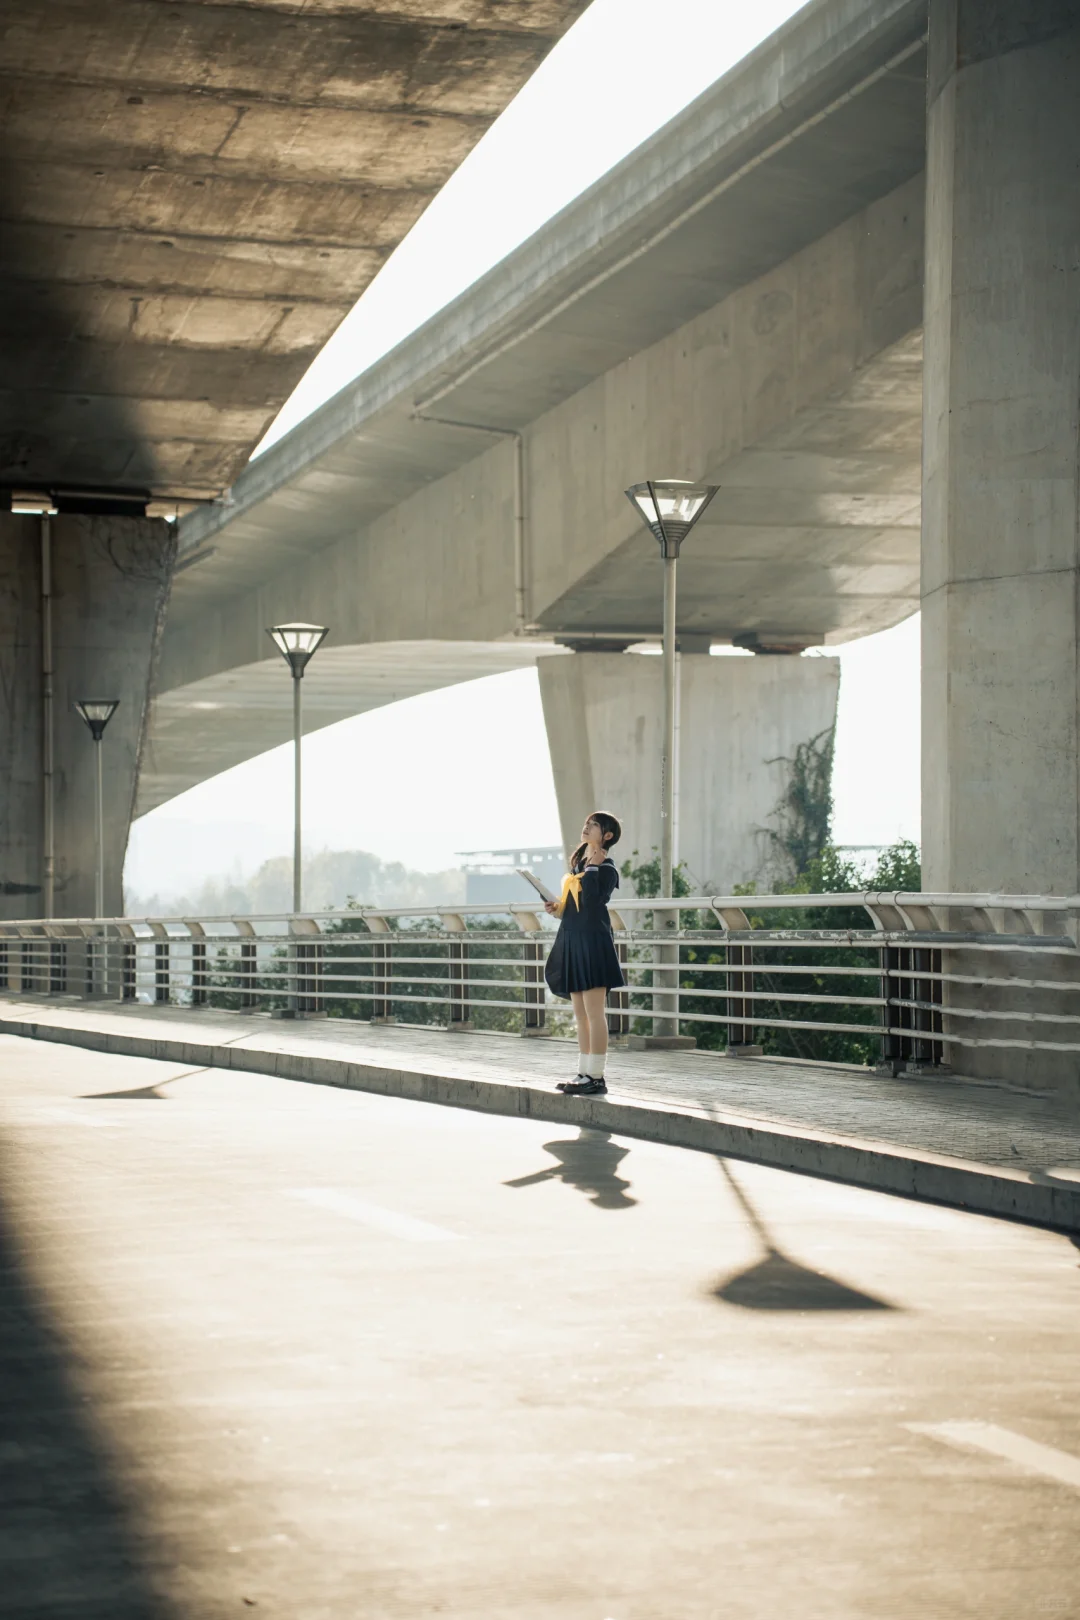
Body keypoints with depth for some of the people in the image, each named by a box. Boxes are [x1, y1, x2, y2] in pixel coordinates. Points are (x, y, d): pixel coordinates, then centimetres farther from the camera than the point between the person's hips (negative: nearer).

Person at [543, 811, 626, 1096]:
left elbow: (591, 901, -21)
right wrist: (558, 908, 7)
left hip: (592, 941, -9)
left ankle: (596, 1078, -7)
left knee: (593, 1012, -8)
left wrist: (593, 867, -19)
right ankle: (585, 1073, 16)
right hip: (572, 942, 9)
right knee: (580, 1014, 11)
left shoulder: (606, 868, -8)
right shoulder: (578, 862, 18)